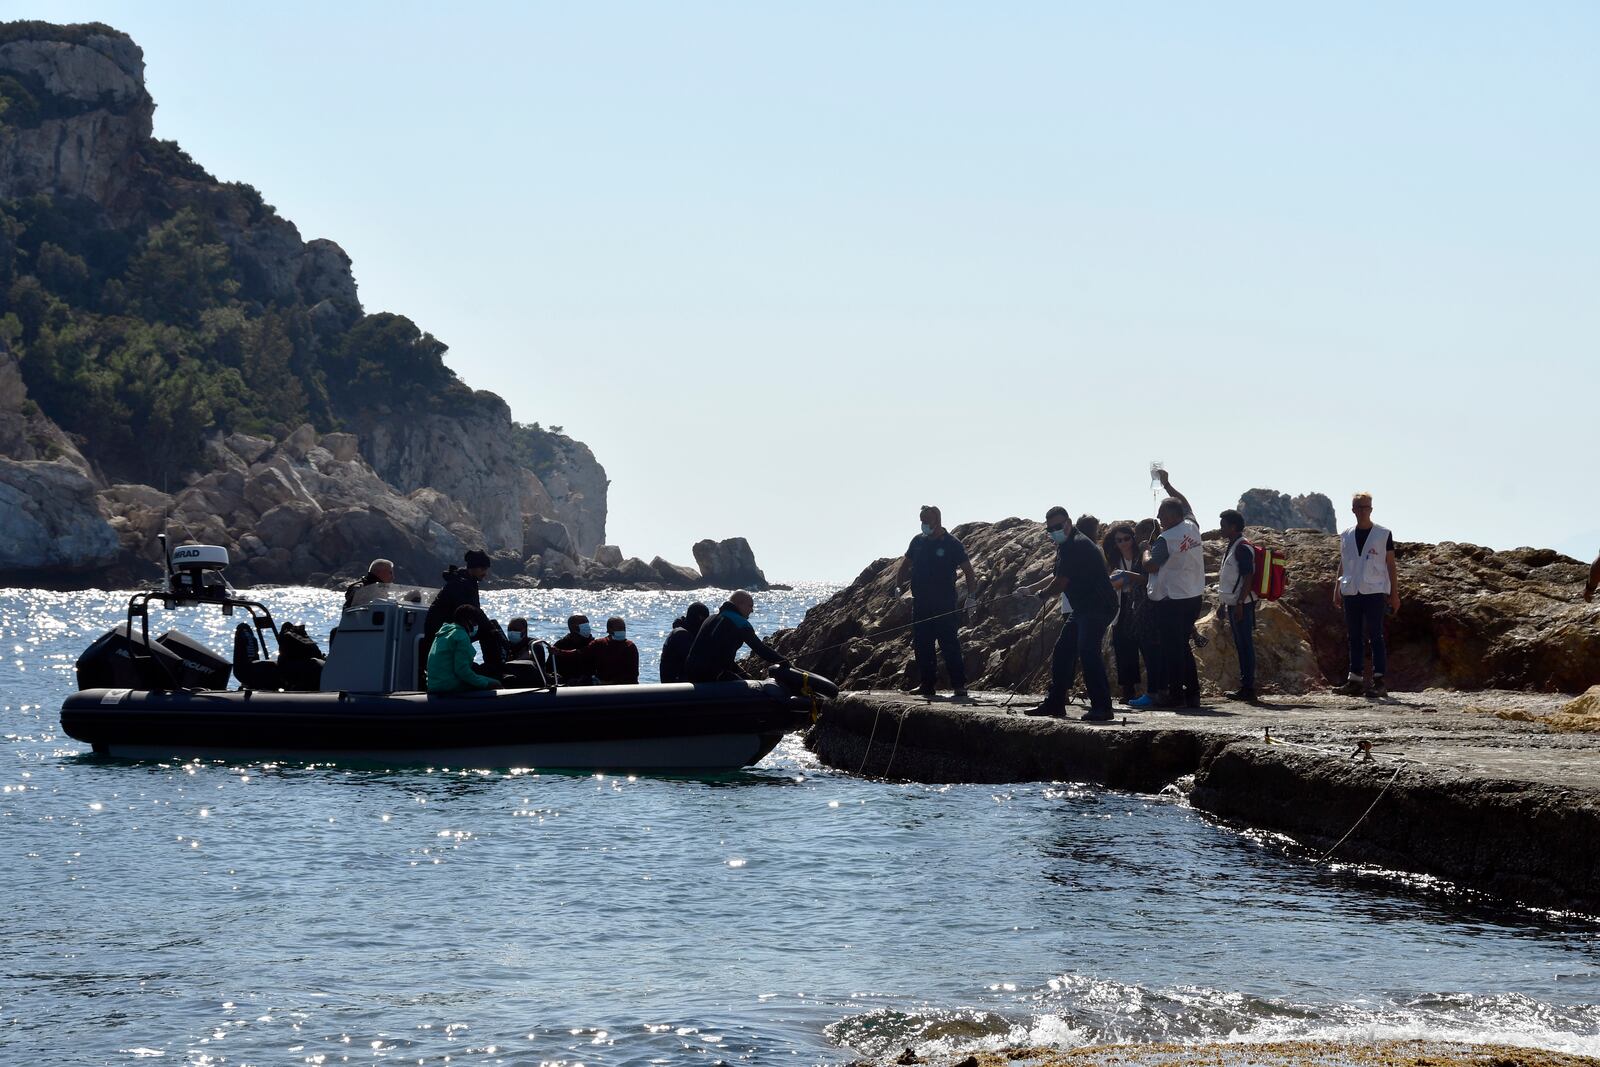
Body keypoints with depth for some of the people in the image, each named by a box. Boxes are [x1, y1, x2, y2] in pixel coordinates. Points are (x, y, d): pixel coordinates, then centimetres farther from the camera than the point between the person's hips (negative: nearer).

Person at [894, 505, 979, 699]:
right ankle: (926, 684, 14)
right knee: (922, 646, 7)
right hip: (921, 603, 6)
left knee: (950, 646, -8)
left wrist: (970, 595, -12)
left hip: (945, 605, -6)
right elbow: (905, 565, 22)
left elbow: (968, 571, -3)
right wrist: (897, 586, 11)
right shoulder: (918, 541, 10)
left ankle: (959, 685, -5)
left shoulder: (952, 544, -4)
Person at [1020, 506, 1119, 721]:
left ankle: (1102, 707, -23)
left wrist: (1042, 593, 4)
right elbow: (1058, 578, 31)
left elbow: (1060, 583, -16)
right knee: (1062, 651, 15)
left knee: (1087, 651, -21)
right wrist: (1029, 589, 33)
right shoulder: (1067, 545, 17)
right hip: (1083, 608, 11)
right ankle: (1055, 703, 23)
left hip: (1098, 606, -11)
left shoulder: (1075, 546, -17)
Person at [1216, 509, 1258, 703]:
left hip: (1242, 605, -10)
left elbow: (1248, 578, -18)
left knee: (1245, 645, -8)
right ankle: (1245, 687, 16)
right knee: (1241, 645, 12)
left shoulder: (1242, 548, -13)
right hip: (1233, 603, 10)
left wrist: (1240, 603, -22)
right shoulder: (1230, 547, 17)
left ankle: (1248, 688, -7)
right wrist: (1222, 603, 21)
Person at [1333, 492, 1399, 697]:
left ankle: (1379, 682, -6)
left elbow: (1391, 565, 2)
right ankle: (1354, 681, 8)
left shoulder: (1383, 534, 1)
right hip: (1351, 593, 4)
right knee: (1355, 638, 6)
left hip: (1375, 593, -4)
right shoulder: (1346, 536, 12)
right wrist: (1337, 590, 10)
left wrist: (1394, 594, -1)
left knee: (1375, 637, -5)